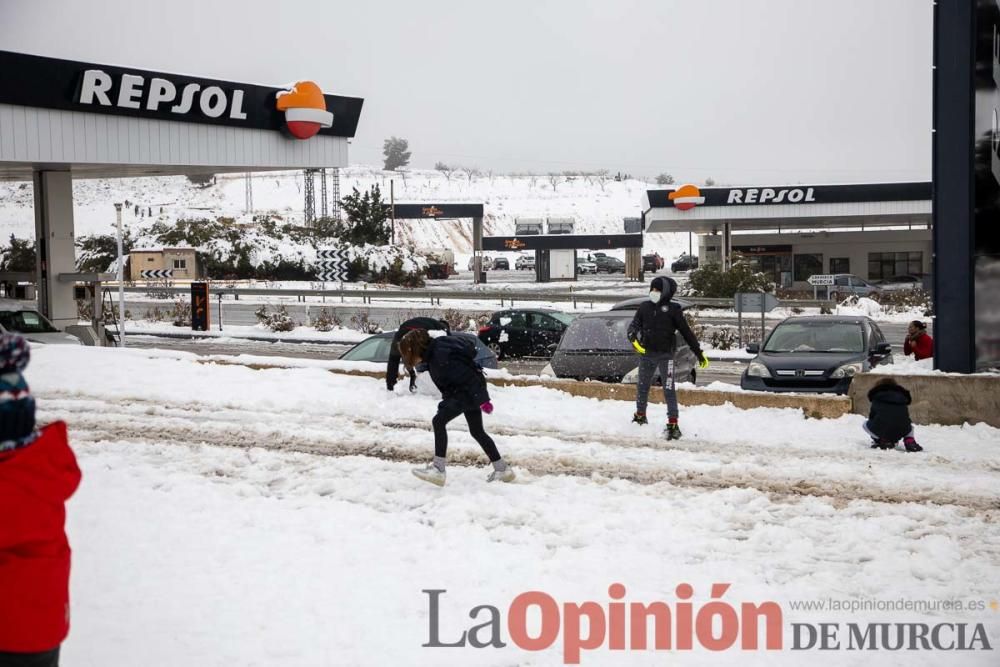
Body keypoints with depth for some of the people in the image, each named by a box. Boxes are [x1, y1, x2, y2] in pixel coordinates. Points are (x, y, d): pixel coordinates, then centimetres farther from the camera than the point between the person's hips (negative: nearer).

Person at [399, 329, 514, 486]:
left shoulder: (441, 357, -27)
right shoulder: (433, 352, 3)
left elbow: (467, 377, -25)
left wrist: (482, 400, -20)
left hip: (469, 391, -11)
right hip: (469, 391, 11)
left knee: (439, 421, -17)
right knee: (477, 432, 18)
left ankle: (438, 469, -20)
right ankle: (502, 469, 28)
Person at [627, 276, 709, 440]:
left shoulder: (673, 309, -2)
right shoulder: (644, 307, 6)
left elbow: (686, 332, 0)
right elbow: (634, 325, 0)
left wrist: (699, 352, 0)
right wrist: (633, 338, -23)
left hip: (665, 355, -4)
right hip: (645, 354, 4)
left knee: (669, 390, -10)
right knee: (642, 387, 16)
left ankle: (673, 424, -11)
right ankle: (640, 416, 35)